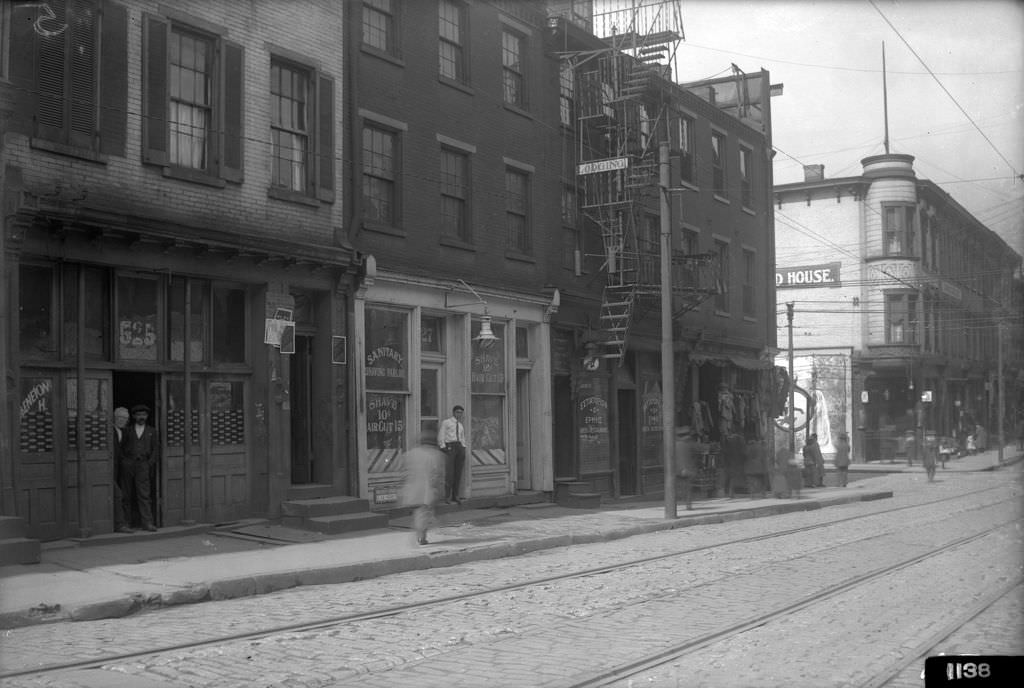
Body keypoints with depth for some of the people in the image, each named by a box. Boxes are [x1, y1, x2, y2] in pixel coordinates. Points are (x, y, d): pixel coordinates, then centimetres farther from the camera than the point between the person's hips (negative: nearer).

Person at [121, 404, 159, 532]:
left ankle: (147, 523, -13)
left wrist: (150, 464, -1)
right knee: (128, 494, 2)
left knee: (143, 494, -9)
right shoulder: (128, 431, 13)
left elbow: (155, 449, 10)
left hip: (142, 464, -1)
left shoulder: (151, 432, 14)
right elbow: (122, 447, 12)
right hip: (128, 464, 1)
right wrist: (124, 462, 0)